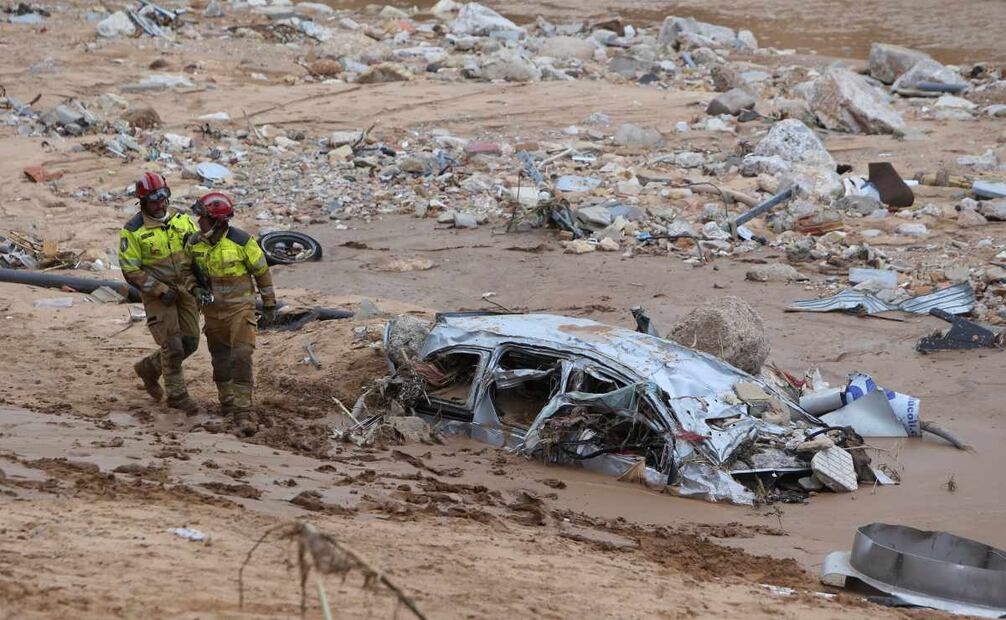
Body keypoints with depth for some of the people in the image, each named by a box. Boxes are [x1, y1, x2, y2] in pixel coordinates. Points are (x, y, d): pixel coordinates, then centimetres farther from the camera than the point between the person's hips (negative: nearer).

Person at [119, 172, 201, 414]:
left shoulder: (182, 219, 2)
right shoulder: (133, 231, -12)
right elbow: (131, 271, -11)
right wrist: (161, 290, -17)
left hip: (185, 289, 5)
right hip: (157, 294, -5)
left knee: (189, 342, 7)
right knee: (172, 345, -7)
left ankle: (149, 367, 30)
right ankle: (177, 395, 7)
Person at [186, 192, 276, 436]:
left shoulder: (242, 241, -15)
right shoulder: (194, 244, -3)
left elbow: (262, 272, -3)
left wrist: (269, 304, 3)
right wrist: (196, 290, -4)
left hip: (240, 308, -4)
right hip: (212, 309, 5)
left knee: (241, 358, -14)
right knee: (220, 360, 13)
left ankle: (243, 413, -15)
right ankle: (227, 403, 30)